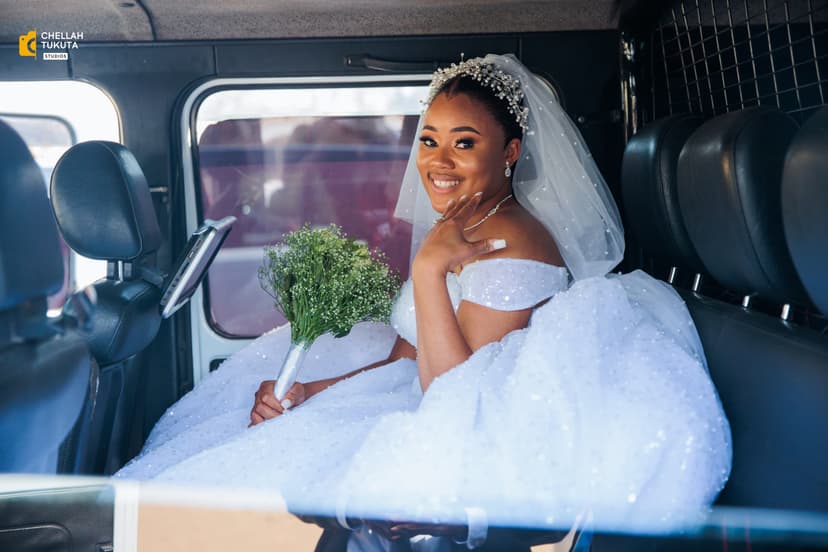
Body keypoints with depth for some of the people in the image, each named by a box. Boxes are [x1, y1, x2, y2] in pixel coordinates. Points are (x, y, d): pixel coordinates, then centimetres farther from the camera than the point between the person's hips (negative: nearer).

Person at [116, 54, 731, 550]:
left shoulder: (513, 248, -22)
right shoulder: (460, 225, 7)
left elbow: (454, 392, -24)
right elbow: (411, 353, 10)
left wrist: (427, 269, -28)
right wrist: (309, 389, -2)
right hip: (428, 412, 9)